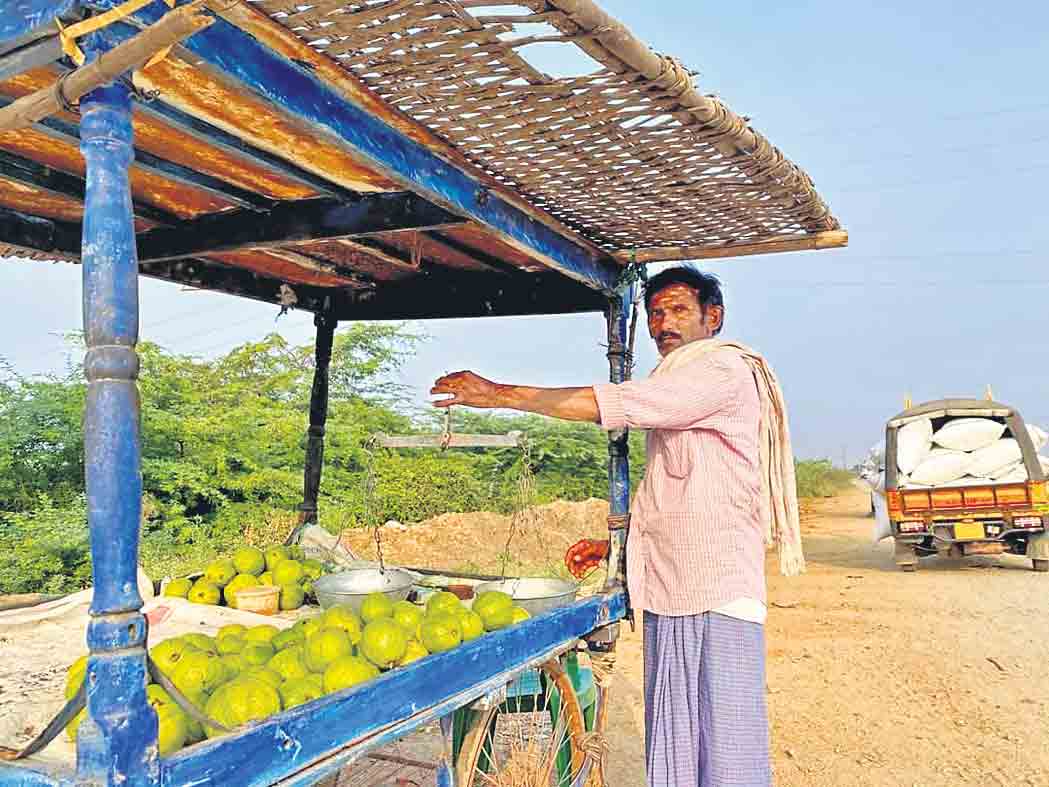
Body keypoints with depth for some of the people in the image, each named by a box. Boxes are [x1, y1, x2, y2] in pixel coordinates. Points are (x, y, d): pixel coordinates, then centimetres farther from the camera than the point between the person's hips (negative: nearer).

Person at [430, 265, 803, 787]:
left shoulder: (726, 371, -7)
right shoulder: (673, 387, 21)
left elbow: (617, 403, -19)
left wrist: (501, 393, -18)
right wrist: (615, 545, 15)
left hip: (718, 592, -8)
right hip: (668, 592, 9)